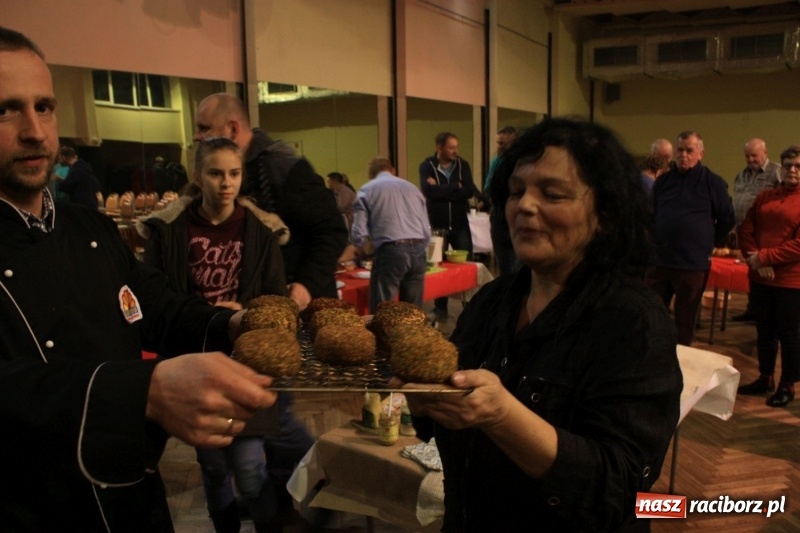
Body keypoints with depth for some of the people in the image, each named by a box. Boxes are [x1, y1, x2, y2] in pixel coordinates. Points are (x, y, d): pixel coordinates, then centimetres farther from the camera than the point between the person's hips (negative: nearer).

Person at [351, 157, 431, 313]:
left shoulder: (367, 190, 11)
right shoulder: (412, 187, 23)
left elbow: (359, 232, 3)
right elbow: (427, 231, 19)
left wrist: (360, 250, 24)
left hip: (391, 251, -4)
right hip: (418, 251, 5)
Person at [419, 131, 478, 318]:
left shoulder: (462, 165, 2)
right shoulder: (427, 166, -5)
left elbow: (470, 191, -11)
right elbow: (428, 191, -22)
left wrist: (442, 190, -16)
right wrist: (455, 187, -16)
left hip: (460, 224, 2)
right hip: (437, 224, -1)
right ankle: (440, 307, 19)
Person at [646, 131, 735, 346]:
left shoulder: (713, 182, -3)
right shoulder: (663, 180, 9)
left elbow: (727, 219, 4)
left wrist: (707, 244, 8)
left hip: (693, 263, -3)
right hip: (658, 260, 4)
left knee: (685, 321, 7)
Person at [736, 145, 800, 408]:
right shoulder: (765, 197, 10)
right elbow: (745, 230, 4)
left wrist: (764, 257, -16)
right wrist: (755, 261, -10)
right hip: (760, 278, 5)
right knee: (764, 331, 15)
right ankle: (765, 378, 29)